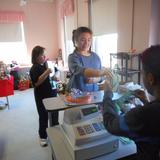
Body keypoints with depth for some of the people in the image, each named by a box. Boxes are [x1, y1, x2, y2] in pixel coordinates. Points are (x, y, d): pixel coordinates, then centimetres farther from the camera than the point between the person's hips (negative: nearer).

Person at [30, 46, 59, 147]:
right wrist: (46, 73, -31)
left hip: (51, 94, 7)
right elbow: (36, 83, -25)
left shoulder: (45, 65, 7)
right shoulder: (34, 69, -14)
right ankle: (43, 137, 25)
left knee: (55, 114, 17)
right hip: (42, 96, -7)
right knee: (44, 116, 5)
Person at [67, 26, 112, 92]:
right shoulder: (73, 57, -8)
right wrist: (101, 72, -40)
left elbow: (100, 77, 10)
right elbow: (81, 71, -28)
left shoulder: (96, 57, 5)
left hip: (94, 92, 4)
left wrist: (94, 80, -11)